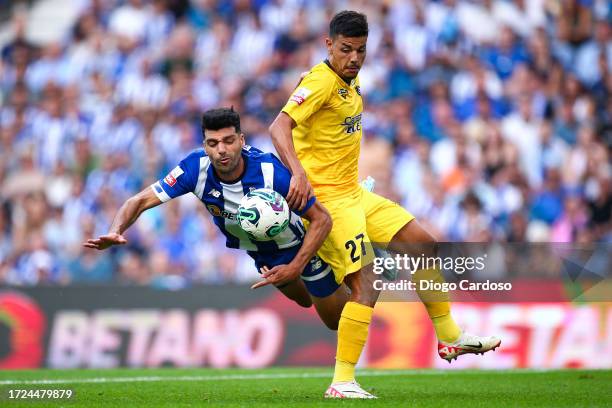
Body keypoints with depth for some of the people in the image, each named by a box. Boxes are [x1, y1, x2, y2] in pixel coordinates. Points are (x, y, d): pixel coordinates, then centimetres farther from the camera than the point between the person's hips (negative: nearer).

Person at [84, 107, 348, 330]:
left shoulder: (271, 172, -40)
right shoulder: (196, 168, -32)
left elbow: (321, 219, -30)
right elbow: (141, 200, -28)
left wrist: (295, 268, -37)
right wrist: (115, 232, -47)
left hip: (298, 244, -3)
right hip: (255, 249, 3)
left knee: (336, 320, 13)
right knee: (304, 301, 25)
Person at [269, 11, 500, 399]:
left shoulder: (353, 82, 11)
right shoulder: (320, 82, -18)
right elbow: (279, 126, -29)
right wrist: (298, 172, -44)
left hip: (354, 192, 10)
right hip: (327, 199, -10)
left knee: (426, 246, 15)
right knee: (366, 286, -18)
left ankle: (450, 337, 28)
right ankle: (342, 383, -14)